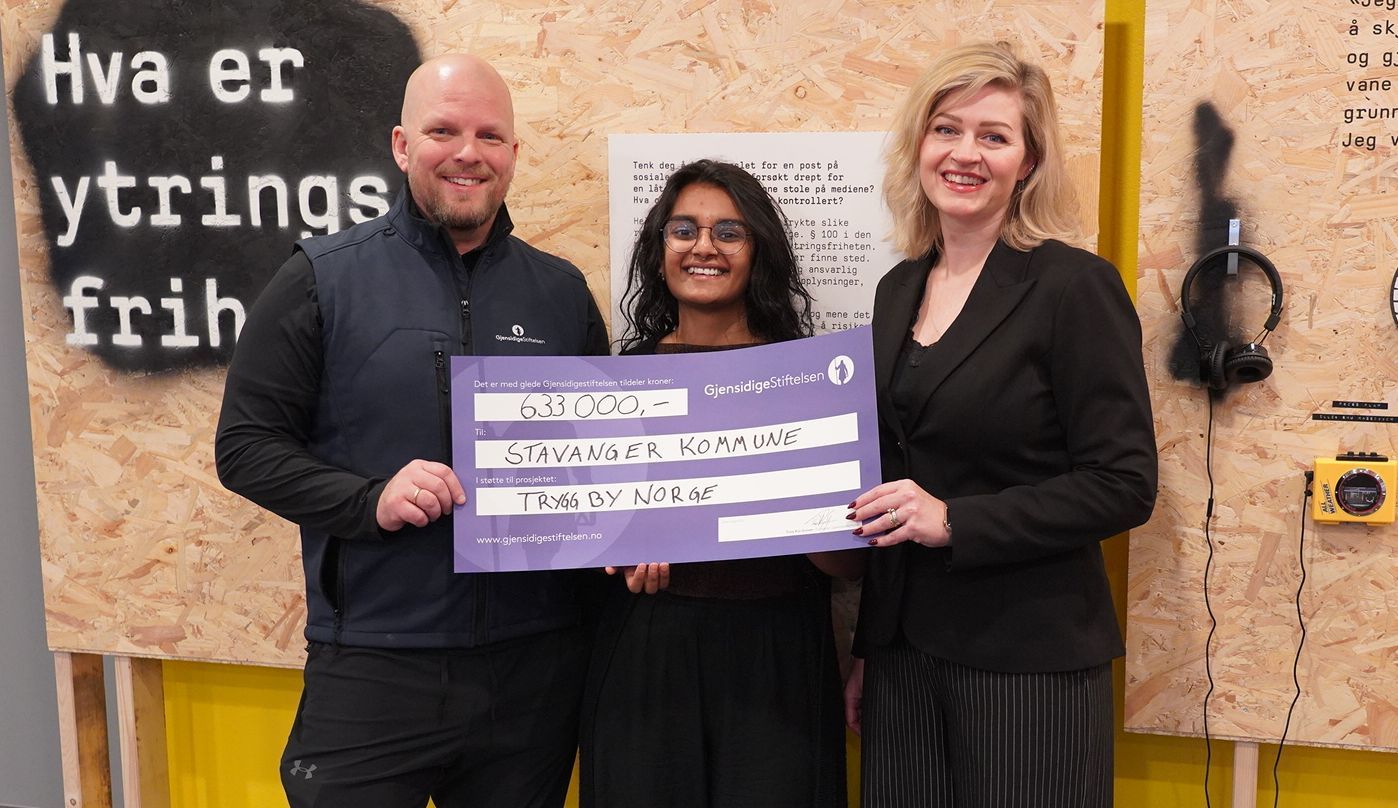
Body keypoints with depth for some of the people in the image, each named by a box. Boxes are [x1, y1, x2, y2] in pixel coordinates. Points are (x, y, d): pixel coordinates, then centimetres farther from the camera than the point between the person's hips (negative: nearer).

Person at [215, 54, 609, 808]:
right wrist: (370, 500, -18)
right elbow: (246, 445, -4)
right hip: (371, 667, -3)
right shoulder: (323, 278, -3)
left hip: (535, 663, 3)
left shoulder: (562, 291, 7)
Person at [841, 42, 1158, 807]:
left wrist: (953, 520, -22)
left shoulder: (1075, 286, -11)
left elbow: (1124, 485, -13)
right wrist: (866, 647, 15)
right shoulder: (899, 289, 8)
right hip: (903, 649, 6)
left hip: (1029, 658, -5)